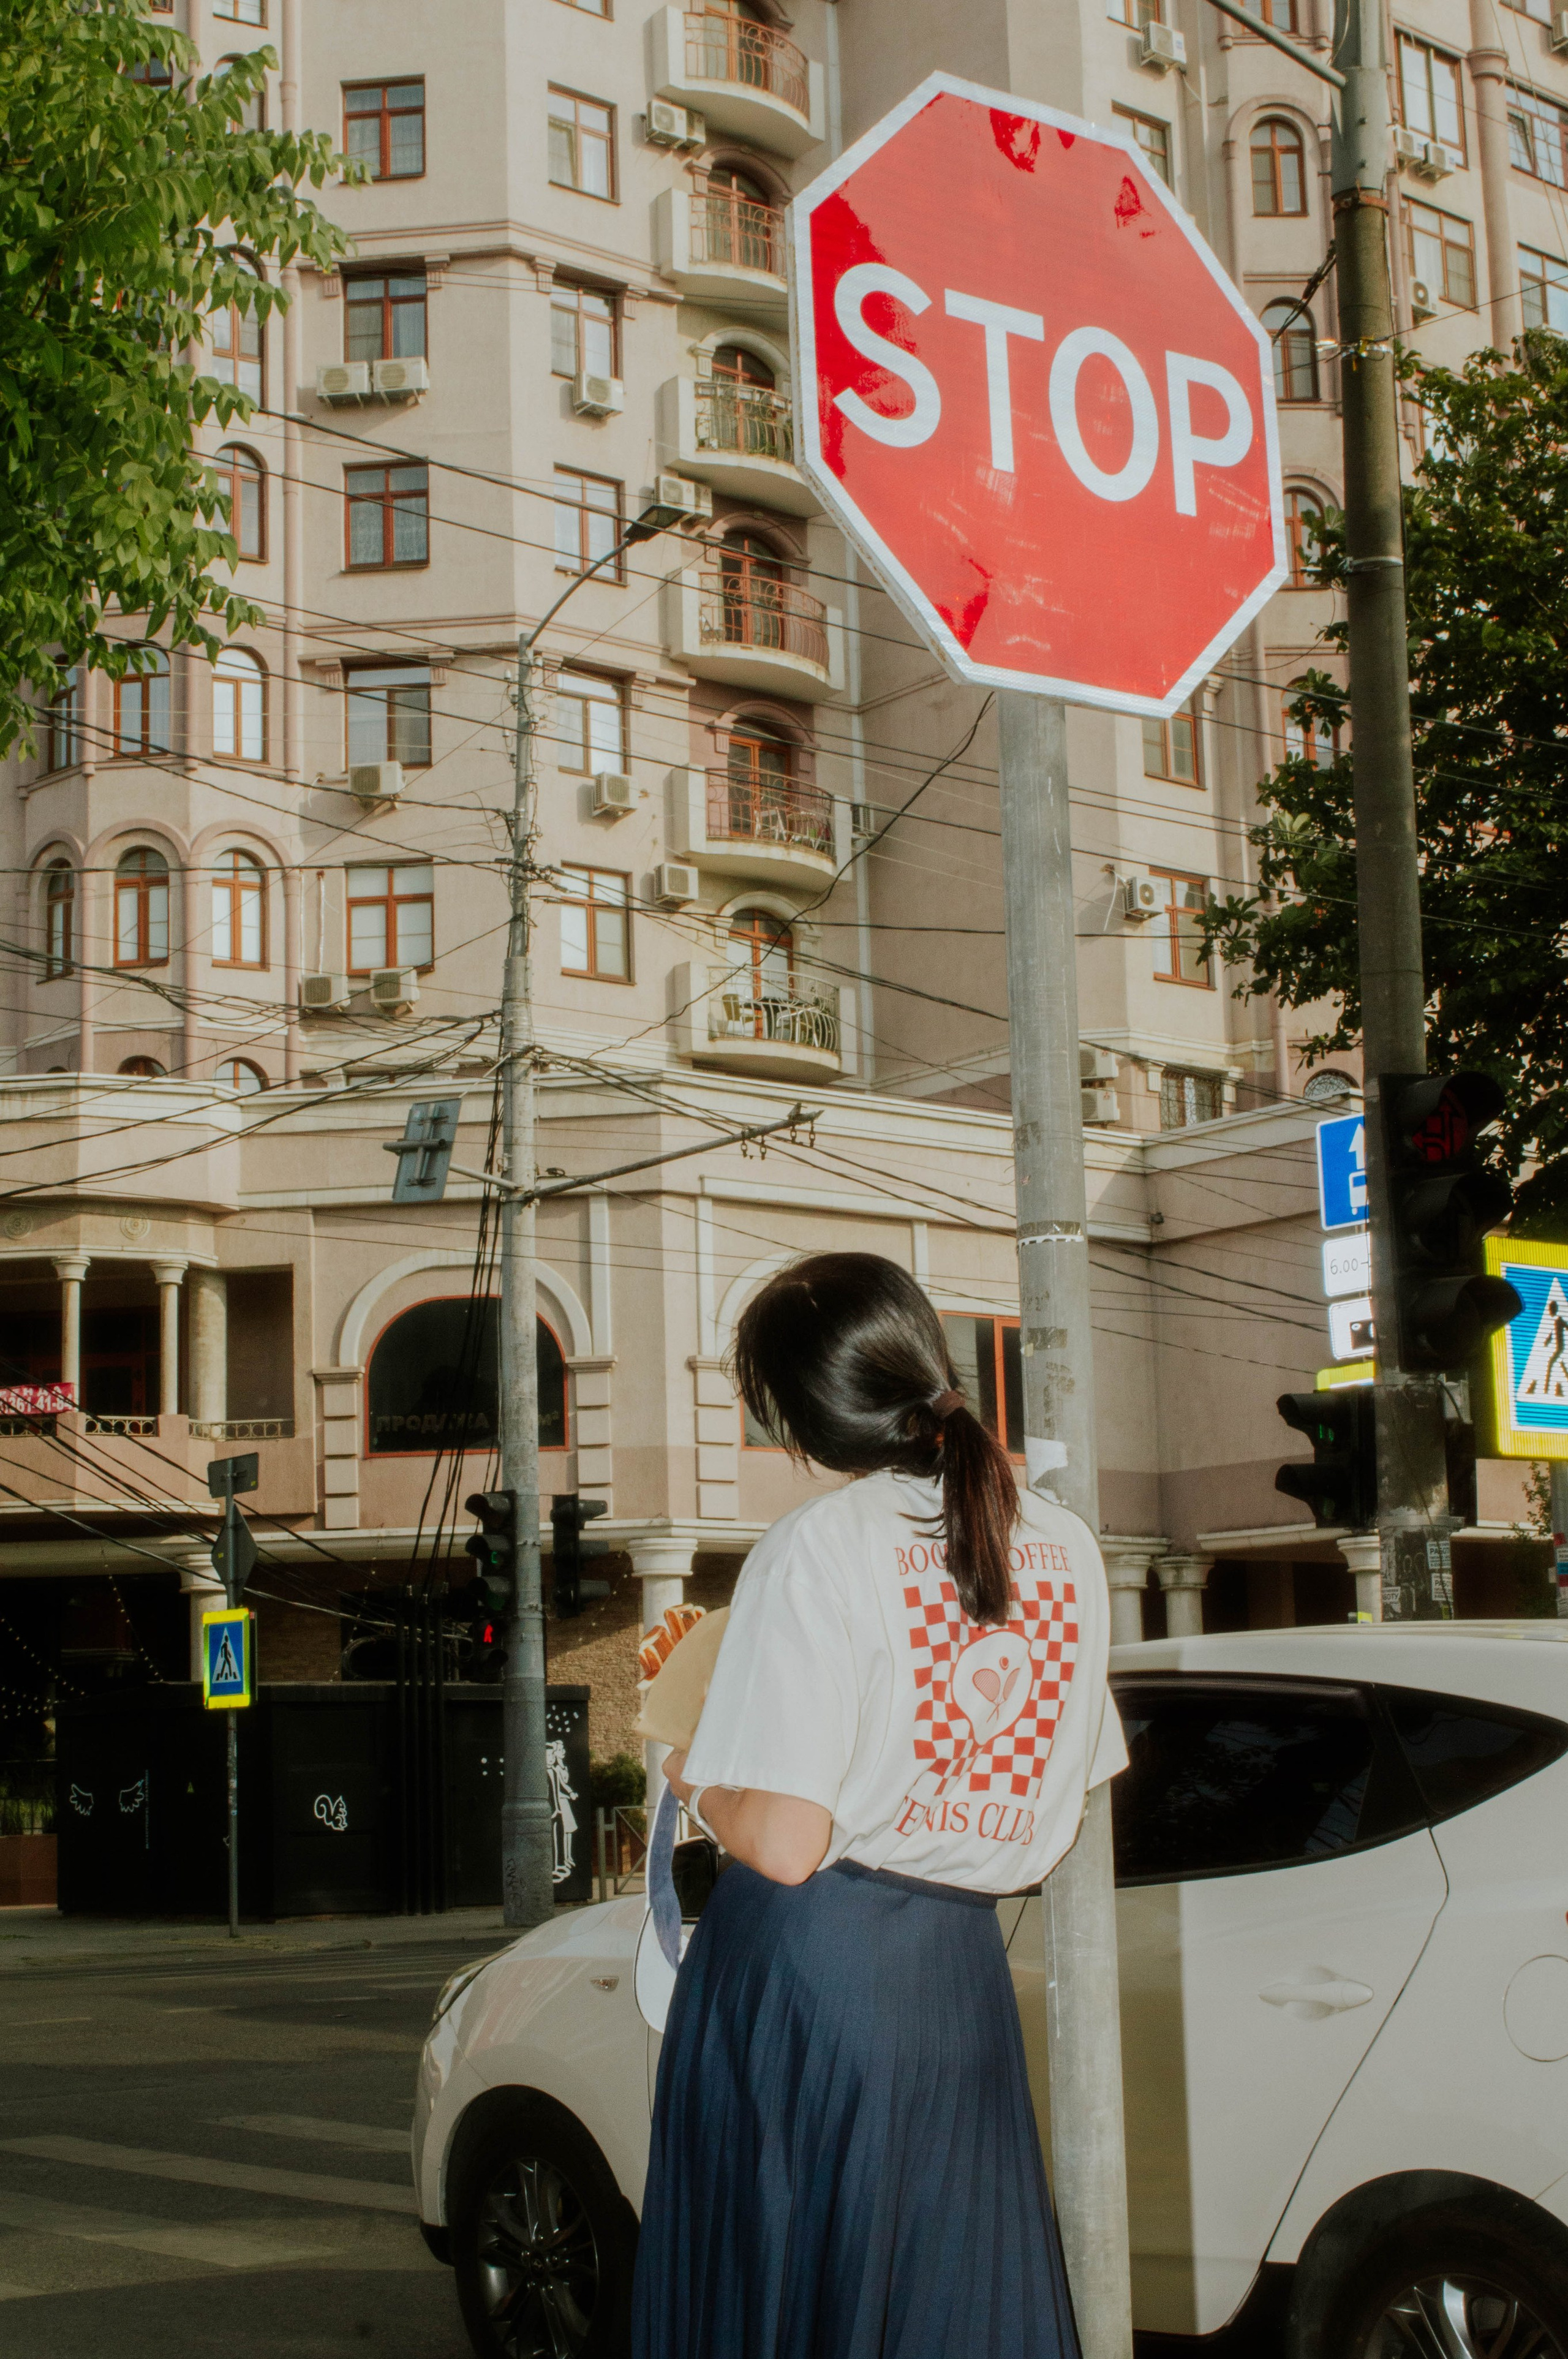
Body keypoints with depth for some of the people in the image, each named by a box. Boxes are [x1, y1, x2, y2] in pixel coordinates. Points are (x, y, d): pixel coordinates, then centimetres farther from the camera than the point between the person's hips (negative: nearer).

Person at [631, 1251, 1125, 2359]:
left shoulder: (818, 1549, -13)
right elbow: (1073, 1789, 15)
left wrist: (695, 1777, 2)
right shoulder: (1067, 1547, 6)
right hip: (964, 1976, 5)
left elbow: (784, 1844, -17)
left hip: (806, 1973, -5)